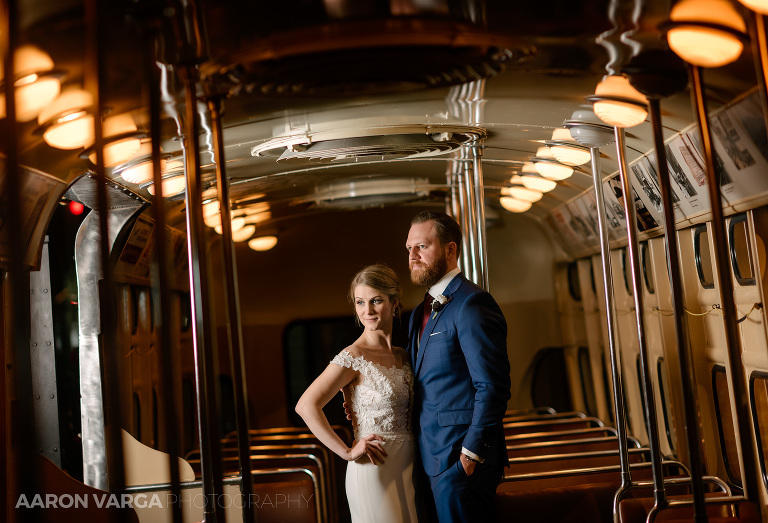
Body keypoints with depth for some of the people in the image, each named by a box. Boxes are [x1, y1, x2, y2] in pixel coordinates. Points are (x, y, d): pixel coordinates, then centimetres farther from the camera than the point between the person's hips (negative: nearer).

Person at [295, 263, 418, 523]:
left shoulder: (403, 356, 8)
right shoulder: (353, 358, -13)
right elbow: (306, 405, -19)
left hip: (408, 469, 7)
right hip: (374, 470, -6)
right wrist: (347, 452, -15)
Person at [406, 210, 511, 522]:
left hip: (460, 460, -9)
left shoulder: (471, 304, -14)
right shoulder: (422, 312, 15)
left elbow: (493, 387, -19)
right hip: (431, 459, 9)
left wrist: (471, 453, -19)